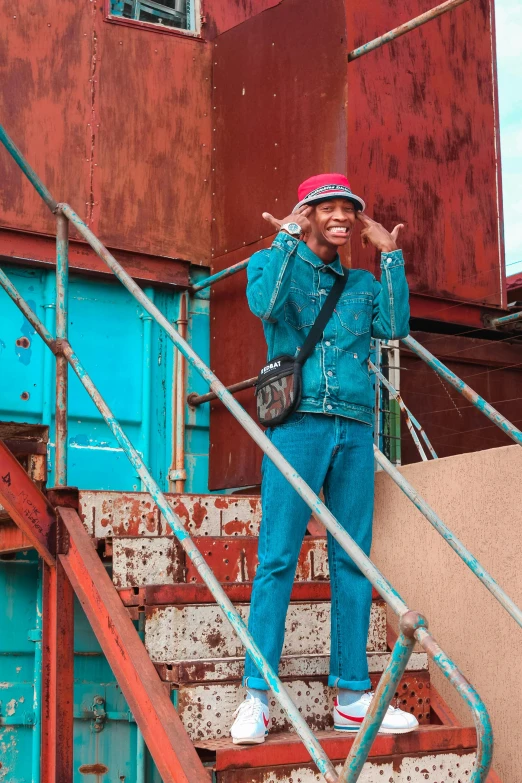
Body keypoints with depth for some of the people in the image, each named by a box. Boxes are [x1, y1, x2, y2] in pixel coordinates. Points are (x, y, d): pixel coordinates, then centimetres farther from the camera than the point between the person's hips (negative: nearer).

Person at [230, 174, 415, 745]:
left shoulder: (361, 284, 21)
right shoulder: (275, 262, 10)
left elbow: (394, 327, 4)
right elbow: (263, 304, -12)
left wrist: (389, 256, 5)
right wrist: (288, 239, -8)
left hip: (355, 428, 4)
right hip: (298, 423, -4)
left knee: (352, 562, 3)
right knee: (277, 558, -8)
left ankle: (351, 697, 8)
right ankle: (257, 697, -5)